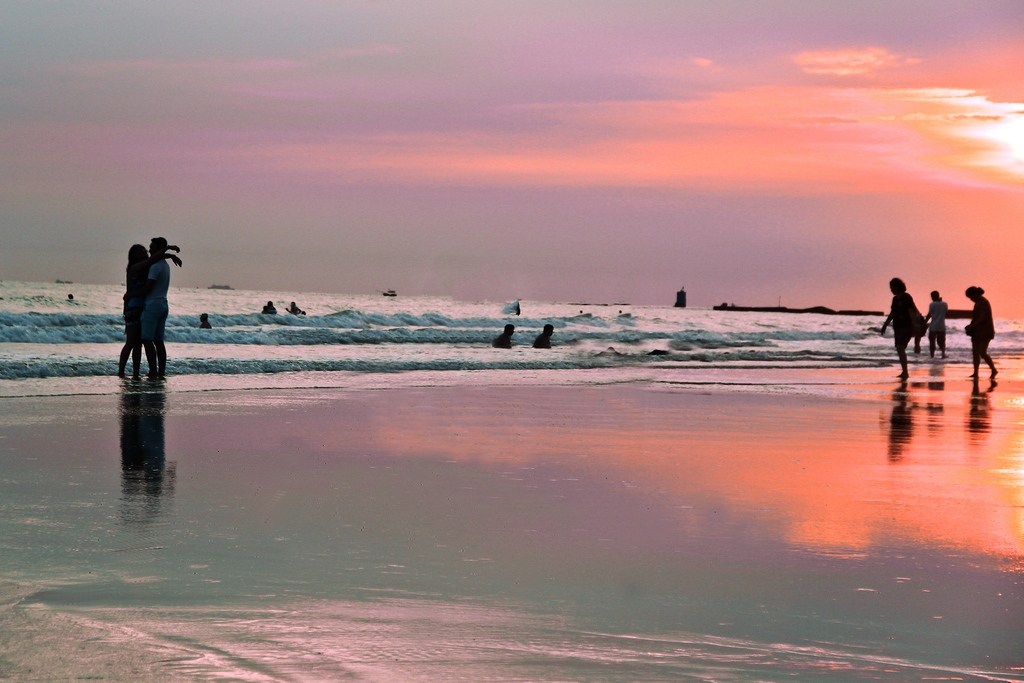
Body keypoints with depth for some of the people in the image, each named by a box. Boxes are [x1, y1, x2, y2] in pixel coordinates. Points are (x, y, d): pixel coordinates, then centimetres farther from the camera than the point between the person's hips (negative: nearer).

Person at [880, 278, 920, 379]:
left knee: (900, 348, -21)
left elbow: (912, 313, -18)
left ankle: (905, 372, -23)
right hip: (898, 328, 9)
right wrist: (885, 325, 20)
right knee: (900, 349, 11)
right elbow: (892, 314, 21)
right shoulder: (895, 299, 12)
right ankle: (905, 372, 20)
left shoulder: (907, 298, -12)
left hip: (906, 327, -9)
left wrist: (914, 327, -25)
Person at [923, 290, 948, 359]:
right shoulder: (945, 304, 3)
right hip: (942, 326, 3)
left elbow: (929, 315, -9)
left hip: (933, 326, -3)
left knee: (932, 341, 4)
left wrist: (924, 323, 0)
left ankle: (932, 355, 3)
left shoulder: (932, 304, -9)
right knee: (942, 341, 11)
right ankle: (943, 353, -3)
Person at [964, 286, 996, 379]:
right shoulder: (978, 303, 14)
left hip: (985, 332, -10)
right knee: (975, 352, 4)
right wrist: (970, 326, 3)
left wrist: (972, 326, -17)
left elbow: (982, 318, -20)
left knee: (982, 353, -12)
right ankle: (975, 373, 5)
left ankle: (994, 370, 2)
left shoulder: (984, 303, -15)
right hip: (977, 331, 10)